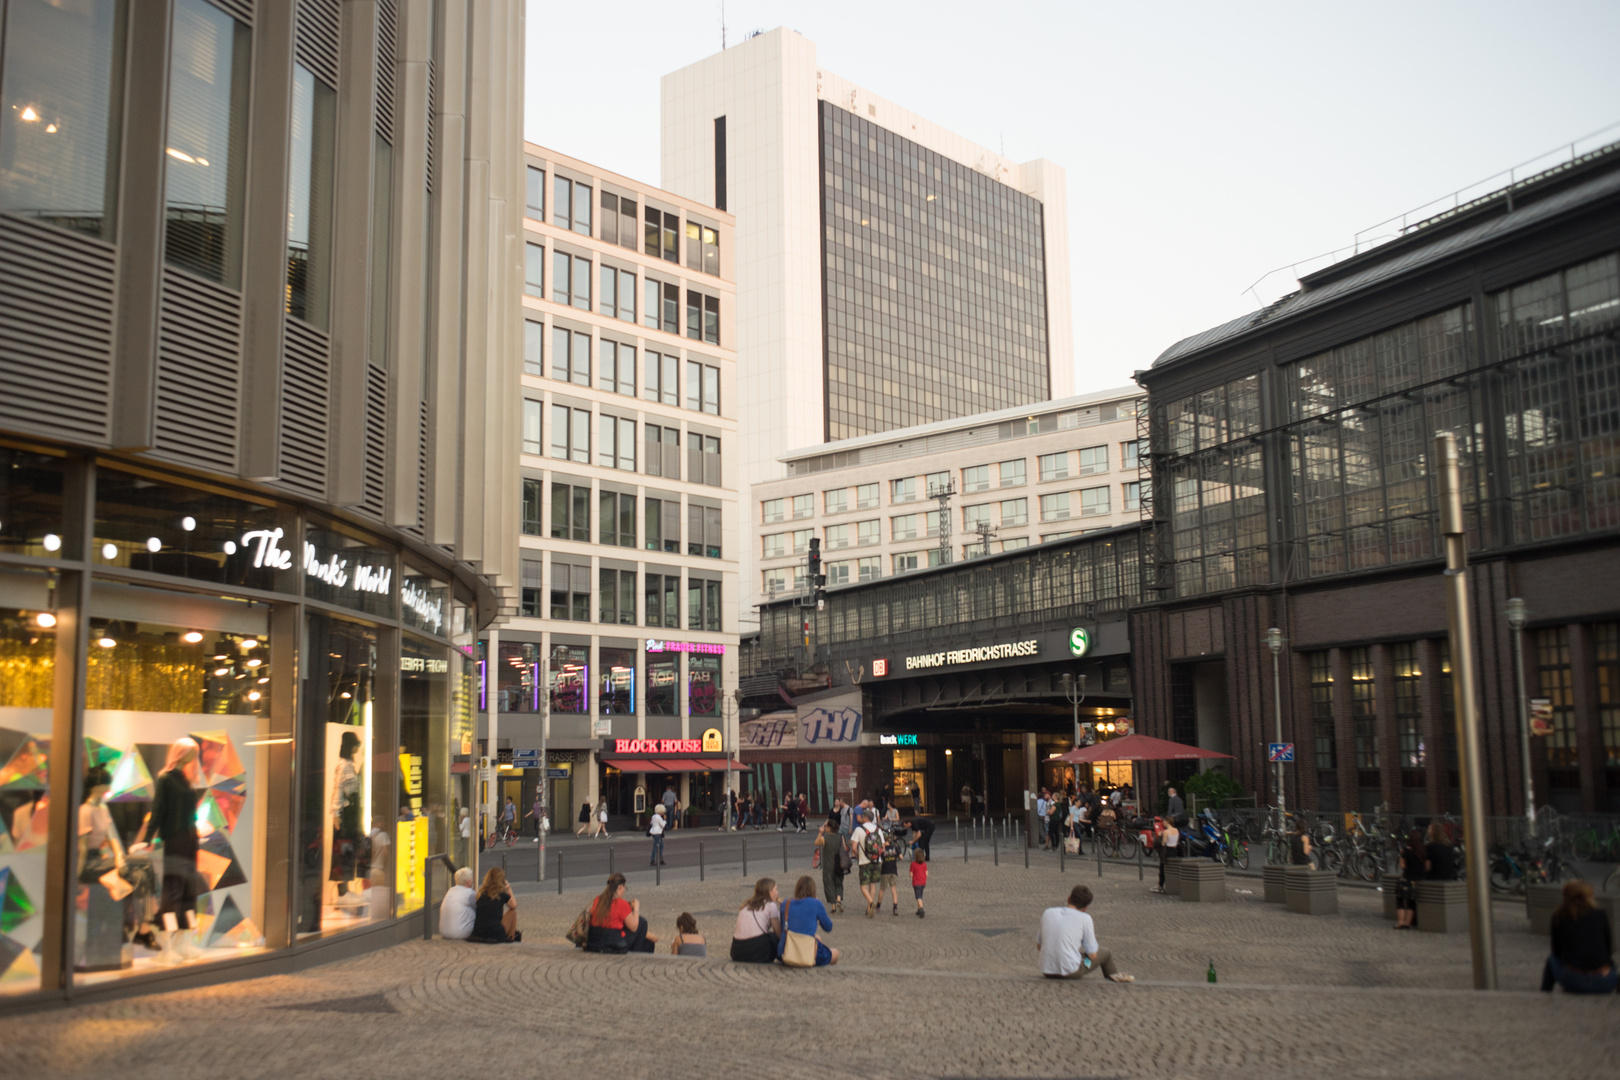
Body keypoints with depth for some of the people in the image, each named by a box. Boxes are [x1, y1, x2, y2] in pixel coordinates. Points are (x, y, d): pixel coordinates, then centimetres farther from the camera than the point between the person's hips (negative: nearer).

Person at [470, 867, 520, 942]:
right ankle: (510, 937, 24)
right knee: (512, 912, 18)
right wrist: (509, 890, 25)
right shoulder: (502, 894, -5)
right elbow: (513, 906, 13)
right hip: (496, 934, -6)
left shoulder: (481, 893, 6)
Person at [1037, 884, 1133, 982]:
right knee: (1105, 953, 20)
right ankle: (1113, 975, 46)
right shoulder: (1085, 918, -8)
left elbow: (1038, 947, 10)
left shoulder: (1047, 913, 2)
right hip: (1071, 972, -4)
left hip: (1047, 972, 4)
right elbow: (1092, 955, -3)